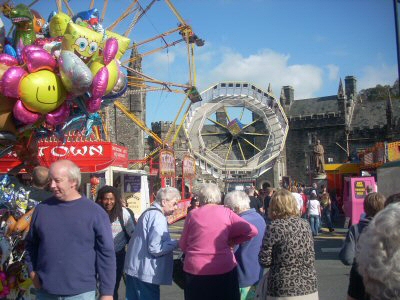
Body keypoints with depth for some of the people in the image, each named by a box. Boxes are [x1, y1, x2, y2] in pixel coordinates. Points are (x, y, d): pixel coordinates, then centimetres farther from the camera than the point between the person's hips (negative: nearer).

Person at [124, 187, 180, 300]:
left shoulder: (149, 212, 13)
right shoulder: (158, 217, -18)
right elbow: (156, 248, -24)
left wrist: (171, 242, 15)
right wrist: (176, 243, -11)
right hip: (145, 272, -10)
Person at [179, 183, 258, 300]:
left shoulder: (192, 215, -1)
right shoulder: (226, 213, -2)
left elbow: (183, 245, 6)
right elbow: (252, 231, -5)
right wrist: (231, 242, 5)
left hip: (195, 269, 1)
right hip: (224, 268, 0)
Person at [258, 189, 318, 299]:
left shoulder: (274, 227, -13)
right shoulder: (305, 224, 2)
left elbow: (264, 261, -11)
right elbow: (311, 256, 11)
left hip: (284, 291, -5)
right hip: (308, 287, 5)